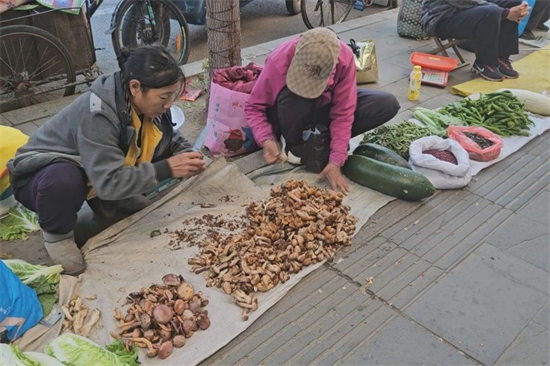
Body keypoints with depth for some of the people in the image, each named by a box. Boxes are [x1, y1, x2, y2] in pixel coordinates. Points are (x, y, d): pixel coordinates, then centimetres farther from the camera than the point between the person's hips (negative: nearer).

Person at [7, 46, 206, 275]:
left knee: (158, 154, -11)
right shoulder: (97, 114, -36)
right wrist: (166, 169, -38)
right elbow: (109, 182, -39)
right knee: (64, 180, -41)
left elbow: (170, 140, 2)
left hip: (103, 176, 6)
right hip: (42, 176, -6)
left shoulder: (146, 103, -14)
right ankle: (56, 233, -9)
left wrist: (186, 157, -19)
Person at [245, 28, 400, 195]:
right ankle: (294, 148, -13)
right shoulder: (279, 61, -31)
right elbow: (254, 106, -19)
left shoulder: (345, 58, -28)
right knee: (293, 95, -40)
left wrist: (335, 161, -29)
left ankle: (321, 141, -11)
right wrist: (267, 139, -36)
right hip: (292, 116, -2)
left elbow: (343, 113, -24)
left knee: (388, 105, -16)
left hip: (323, 107, 2)